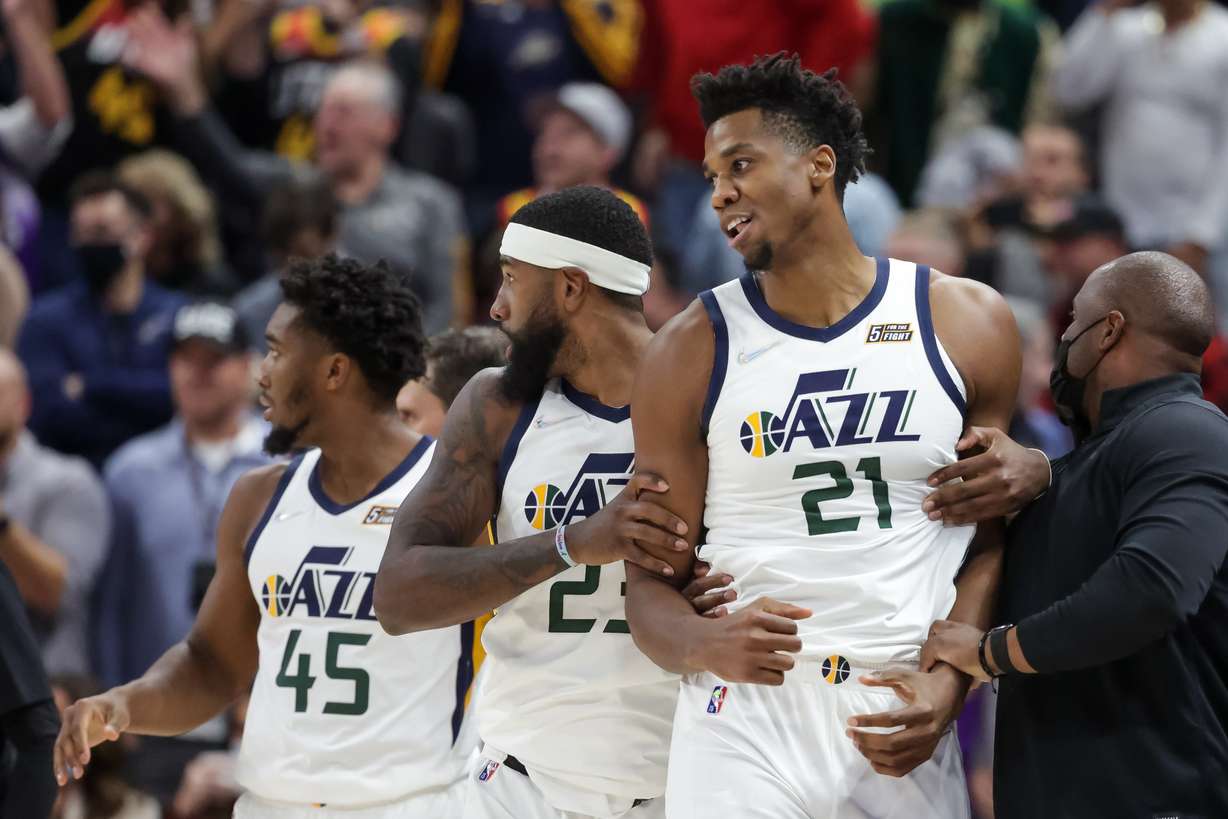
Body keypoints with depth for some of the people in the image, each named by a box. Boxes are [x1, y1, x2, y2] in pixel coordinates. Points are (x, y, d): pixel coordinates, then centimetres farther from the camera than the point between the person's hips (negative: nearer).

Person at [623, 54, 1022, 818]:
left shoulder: (968, 325, 5)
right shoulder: (693, 353, 3)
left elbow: (993, 540, 7)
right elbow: (652, 582, 3)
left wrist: (949, 682, -7)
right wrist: (705, 644, -17)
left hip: (907, 724, 1)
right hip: (746, 723, -1)